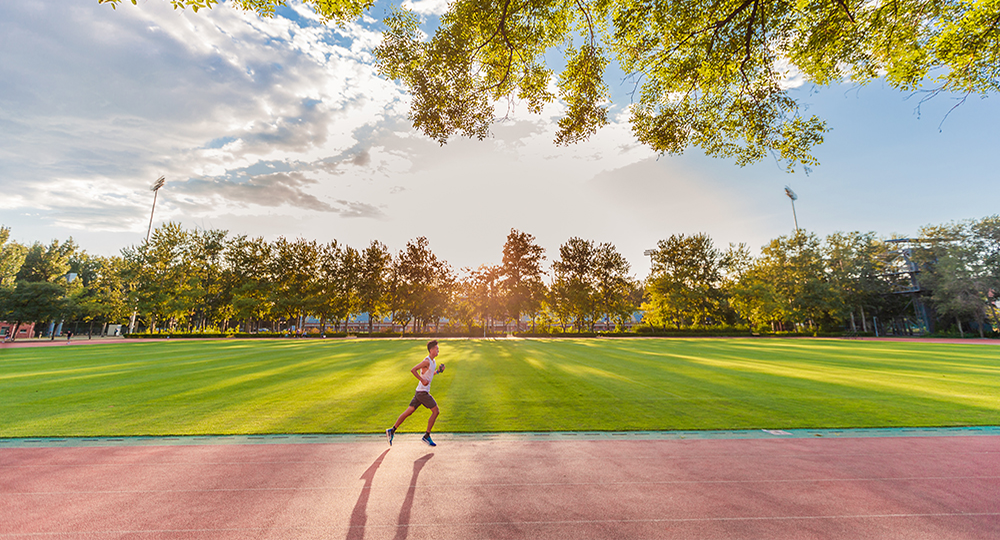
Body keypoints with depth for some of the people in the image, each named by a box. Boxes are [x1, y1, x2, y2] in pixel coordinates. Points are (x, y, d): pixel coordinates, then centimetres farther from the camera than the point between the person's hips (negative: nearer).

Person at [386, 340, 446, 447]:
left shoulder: (433, 361, 13)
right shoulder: (427, 361, -17)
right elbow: (413, 370, -23)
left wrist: (437, 371, 10)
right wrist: (422, 380, -24)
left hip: (422, 392, 9)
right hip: (422, 391, -9)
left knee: (409, 411, 12)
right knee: (436, 411, -3)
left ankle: (392, 430, 18)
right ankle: (426, 436, 5)